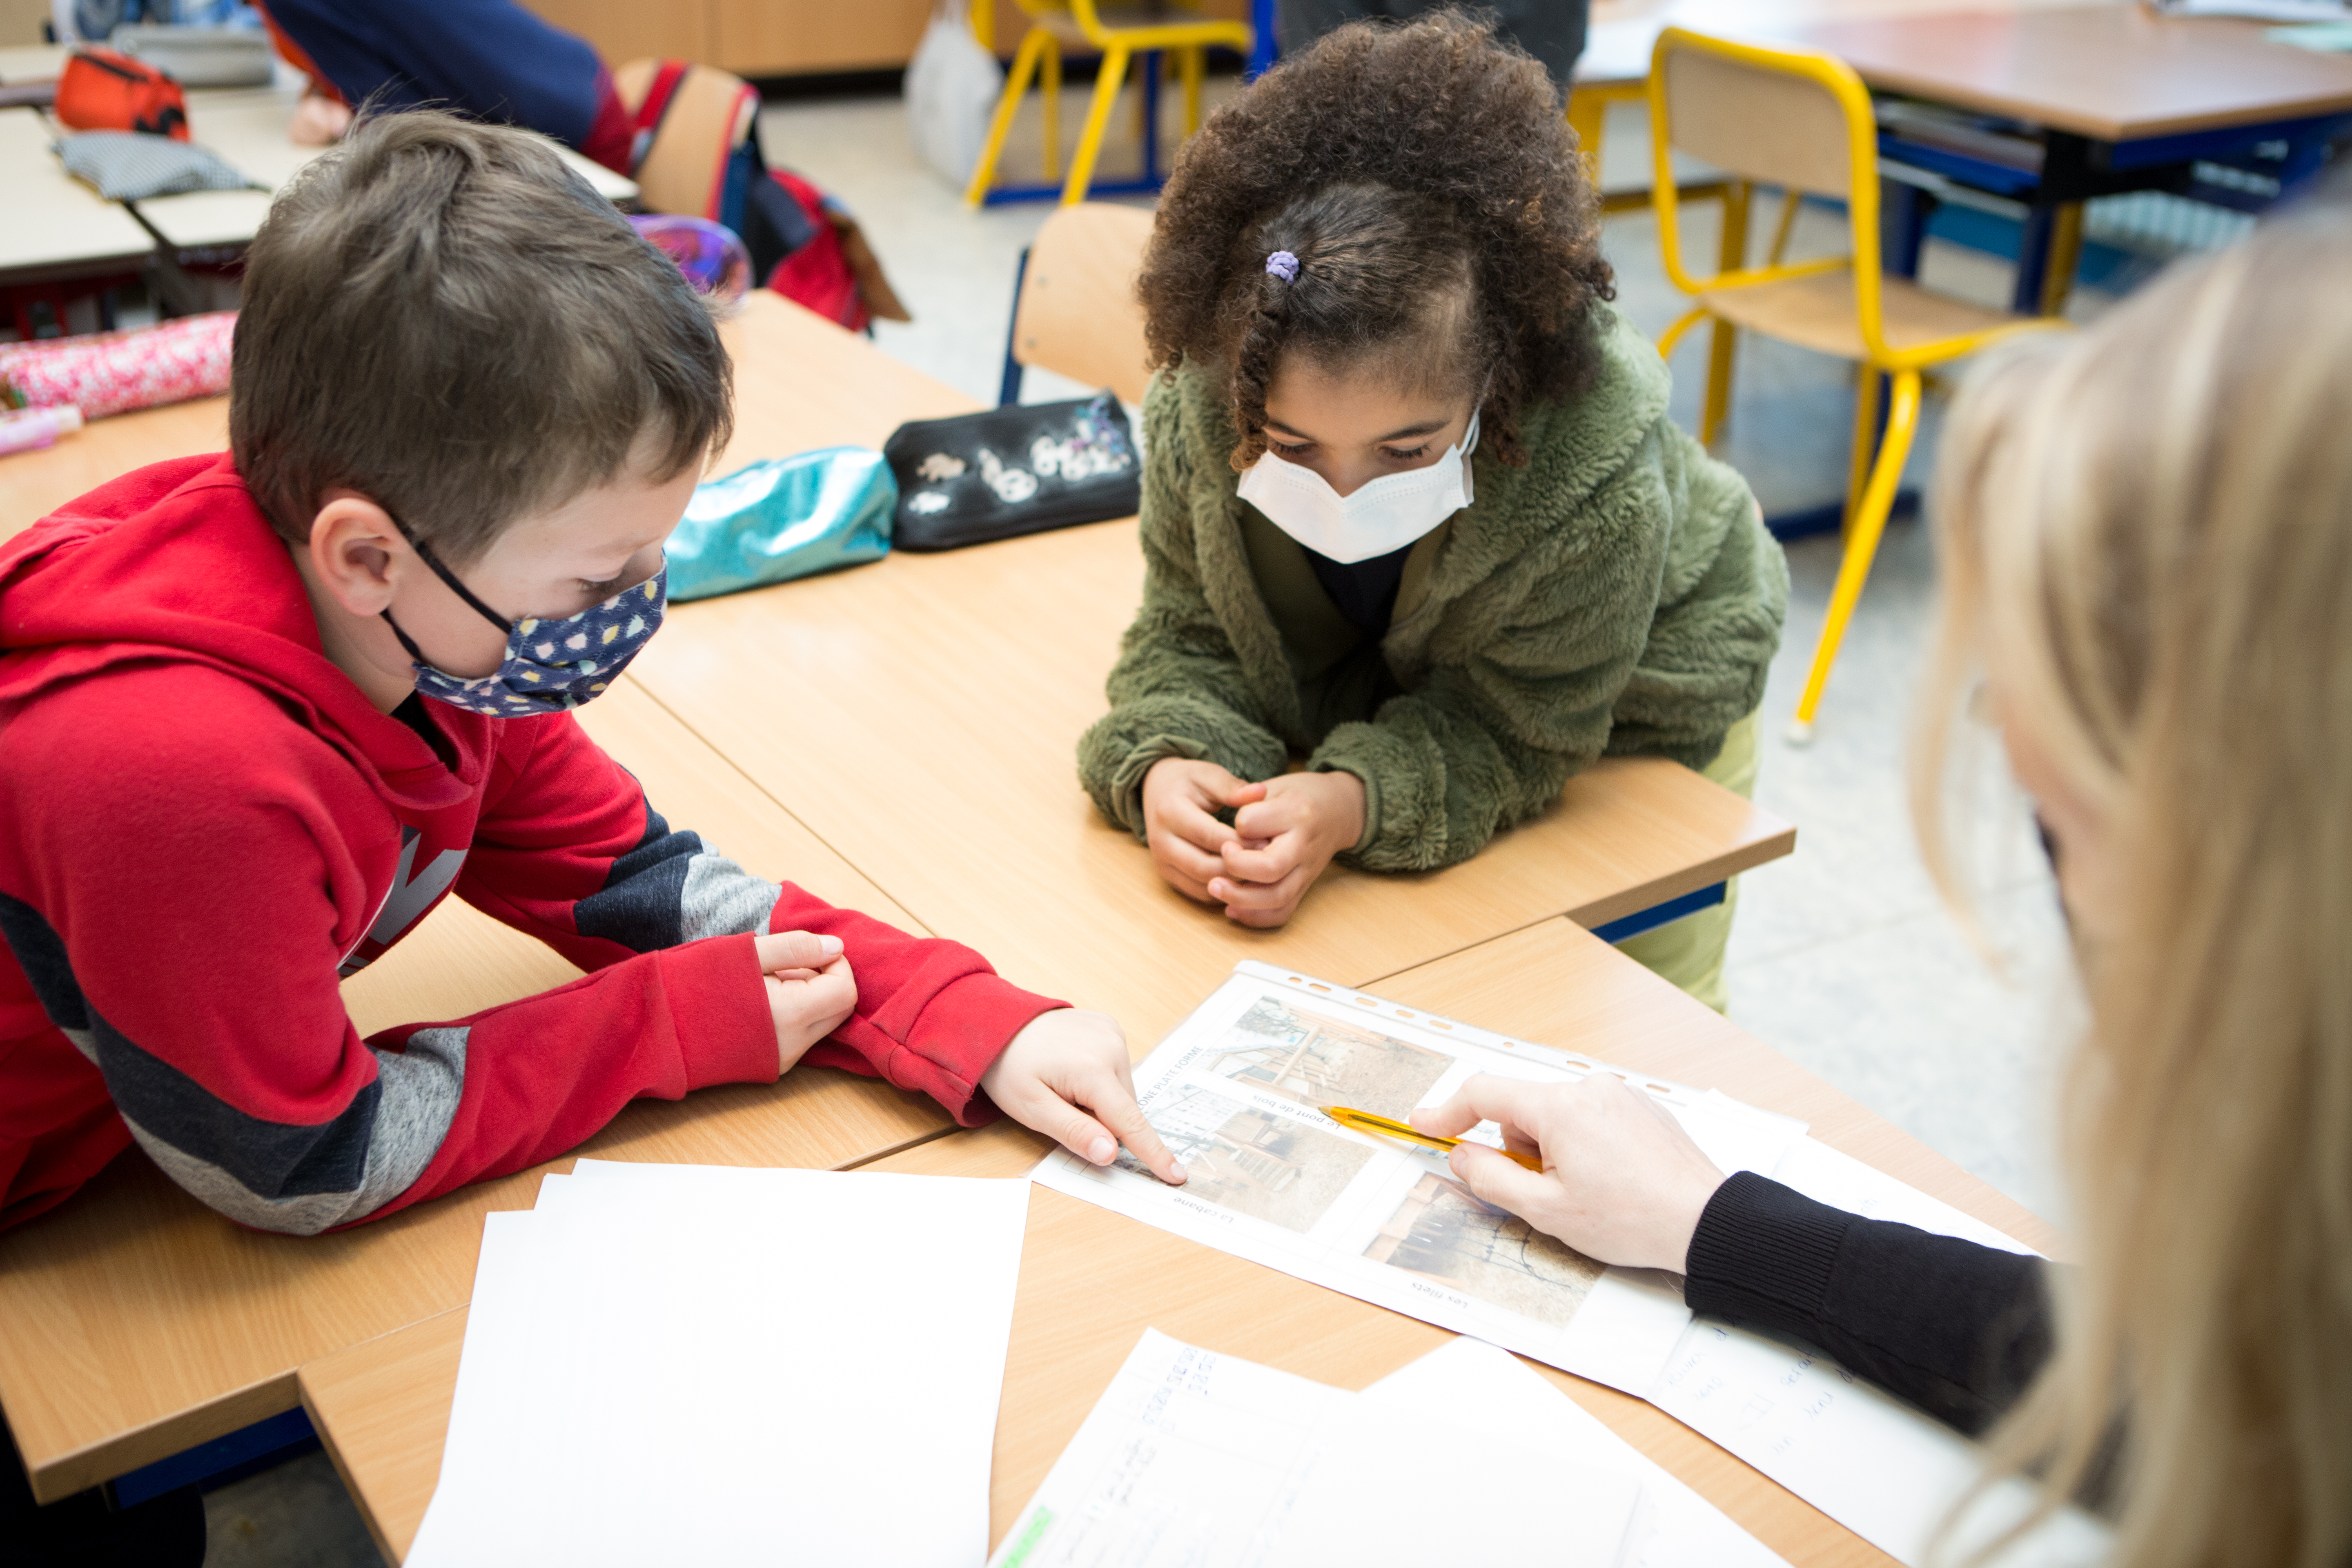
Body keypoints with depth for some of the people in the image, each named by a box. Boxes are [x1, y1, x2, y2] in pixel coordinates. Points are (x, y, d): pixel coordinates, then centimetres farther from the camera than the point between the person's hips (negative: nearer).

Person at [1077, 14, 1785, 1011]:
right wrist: (1165, 765, -43)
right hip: (1379, 696, 2)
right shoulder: (1196, 415, -32)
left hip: (1631, 719, -2)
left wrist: (1355, 803, -52)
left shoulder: (1599, 475, -42)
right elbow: (1192, 639, -21)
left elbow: (1508, 729, -33)